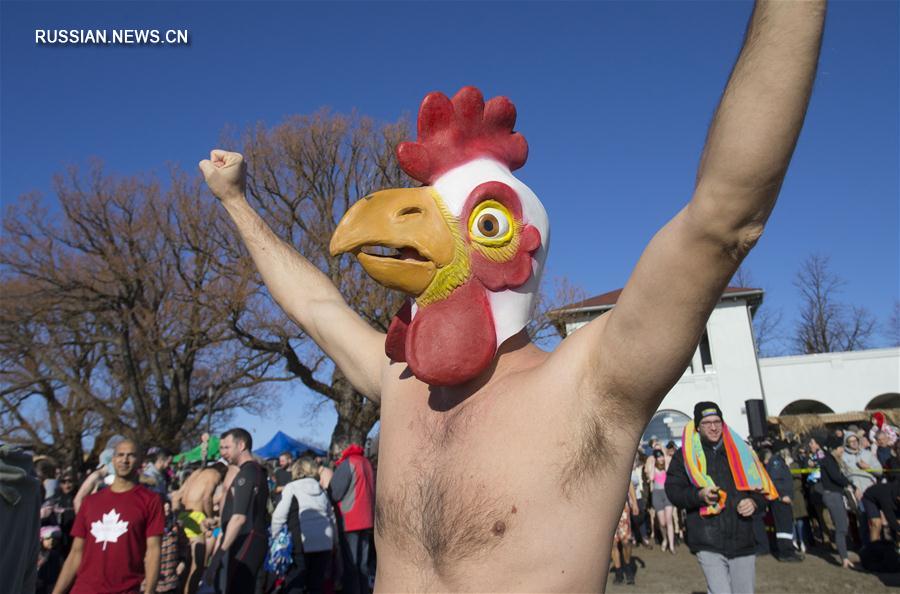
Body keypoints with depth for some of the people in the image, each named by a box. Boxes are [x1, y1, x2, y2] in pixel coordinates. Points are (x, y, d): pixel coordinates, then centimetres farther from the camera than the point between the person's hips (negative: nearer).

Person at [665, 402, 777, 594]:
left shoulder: (740, 450, 11)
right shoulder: (685, 454, 1)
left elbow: (762, 486, 17)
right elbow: (672, 489, -1)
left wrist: (754, 502, -4)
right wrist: (699, 495, -19)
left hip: (743, 540, 4)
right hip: (708, 542, -4)